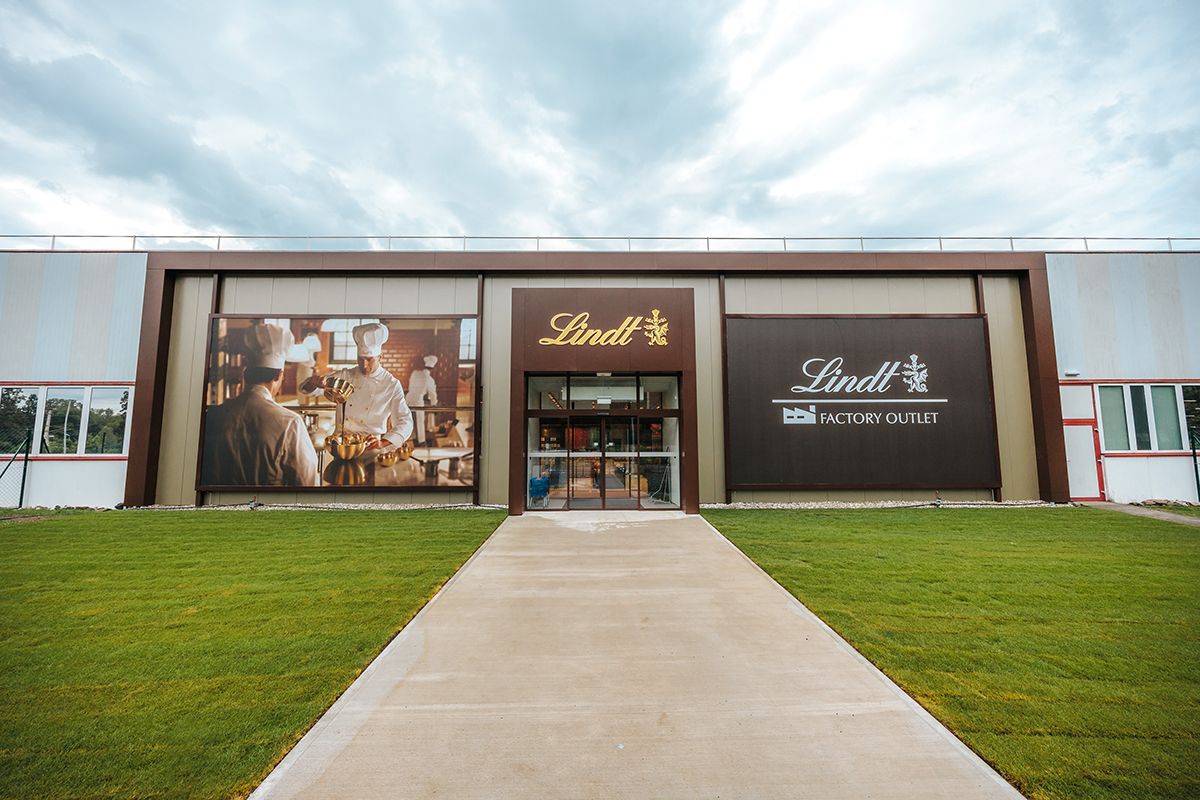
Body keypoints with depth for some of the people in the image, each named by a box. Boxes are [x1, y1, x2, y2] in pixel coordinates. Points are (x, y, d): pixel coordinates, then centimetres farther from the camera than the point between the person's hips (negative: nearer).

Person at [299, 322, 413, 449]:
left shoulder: (392, 385, -3)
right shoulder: (346, 376, 7)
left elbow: (405, 422, -6)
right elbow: (307, 389, 7)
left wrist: (382, 443, -23)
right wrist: (314, 381, -18)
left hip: (370, 445, -4)